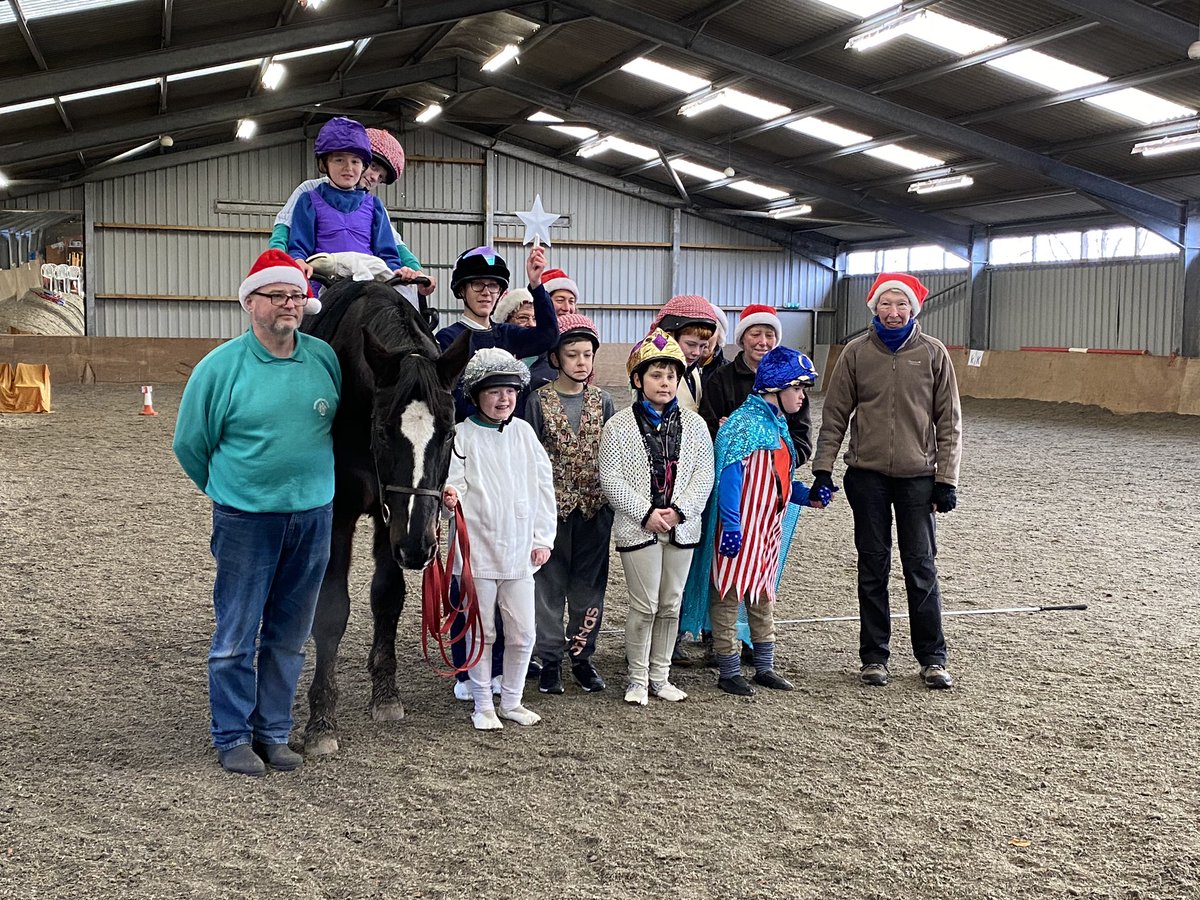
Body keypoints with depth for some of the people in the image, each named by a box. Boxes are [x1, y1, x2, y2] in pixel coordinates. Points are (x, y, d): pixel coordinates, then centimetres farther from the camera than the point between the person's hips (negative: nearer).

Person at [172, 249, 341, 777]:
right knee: (236, 636, 3)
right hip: (246, 520, -3)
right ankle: (232, 738, 17)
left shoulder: (325, 358, 0)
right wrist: (228, 490, 10)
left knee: (288, 635, 12)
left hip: (314, 515, 3)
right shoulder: (220, 367, -8)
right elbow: (190, 445, 2)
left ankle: (273, 733, 25)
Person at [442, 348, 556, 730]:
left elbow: (543, 486, 9)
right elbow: (454, 480, -7)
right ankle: (483, 705, 20)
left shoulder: (524, 432, 7)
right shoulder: (463, 434, -4)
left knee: (522, 633, 7)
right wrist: (449, 494, -31)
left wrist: (543, 538, 5)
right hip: (478, 548, -3)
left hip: (520, 551, 4)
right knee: (482, 632, 6)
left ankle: (511, 701, 25)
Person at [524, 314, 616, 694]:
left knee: (590, 584, 8)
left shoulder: (602, 402, 6)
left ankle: (582, 655, 20)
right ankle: (550, 659, 14)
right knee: (550, 583, 4)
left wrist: (612, 504, 4)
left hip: (594, 507, 3)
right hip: (552, 504, -2)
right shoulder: (539, 401, -3)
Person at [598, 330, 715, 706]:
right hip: (637, 527, -3)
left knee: (671, 604, 10)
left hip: (682, 527, 4)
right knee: (644, 605, -2)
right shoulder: (620, 425, -3)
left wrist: (680, 510, -10)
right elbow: (610, 478, -7)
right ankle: (638, 679, 11)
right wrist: (646, 514, -13)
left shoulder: (693, 424, 6)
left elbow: (704, 474, 3)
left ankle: (660, 676, 22)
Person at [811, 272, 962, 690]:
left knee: (921, 566, 2)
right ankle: (874, 656, 16)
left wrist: (947, 478, -2)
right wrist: (823, 468, -1)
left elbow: (949, 422, 2)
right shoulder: (856, 352, 1)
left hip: (918, 476, -1)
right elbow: (835, 415, 4)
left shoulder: (933, 353, 0)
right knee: (873, 567, 7)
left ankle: (932, 657, 14)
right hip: (867, 475, 1)